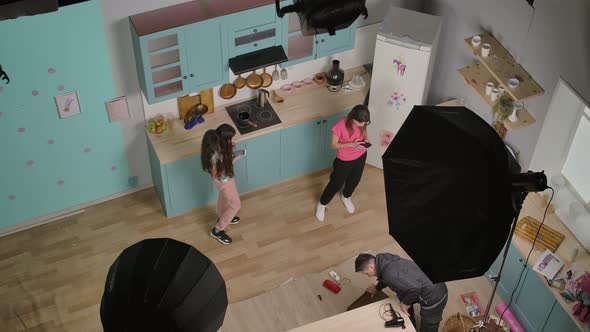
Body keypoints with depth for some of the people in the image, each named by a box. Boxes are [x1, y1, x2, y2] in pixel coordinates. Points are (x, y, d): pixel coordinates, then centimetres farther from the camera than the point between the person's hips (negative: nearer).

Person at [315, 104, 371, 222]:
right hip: (344, 160, -5)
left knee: (355, 180, 27)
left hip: (361, 156, 5)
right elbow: (333, 145, -22)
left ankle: (346, 197, 59)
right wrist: (351, 144, -34)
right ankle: (322, 204, 40)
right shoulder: (340, 126, -35)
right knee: (337, 183, 13)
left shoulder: (362, 122, -20)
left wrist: (365, 140, -19)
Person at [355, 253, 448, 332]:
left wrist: (405, 303, -15)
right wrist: (377, 288, 40)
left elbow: (415, 288, -34)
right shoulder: (385, 259, 1)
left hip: (433, 299, -10)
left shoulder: (390, 273, -28)